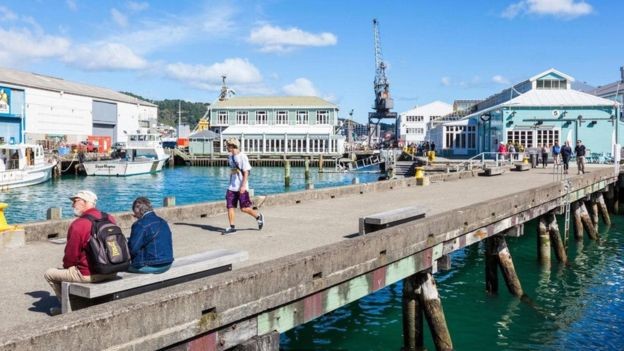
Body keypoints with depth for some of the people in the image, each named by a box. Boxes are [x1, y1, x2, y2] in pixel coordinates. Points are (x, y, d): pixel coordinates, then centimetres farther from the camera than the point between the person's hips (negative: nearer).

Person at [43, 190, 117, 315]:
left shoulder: (78, 224, -19)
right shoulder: (110, 218, 2)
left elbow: (71, 254, -12)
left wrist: (66, 265, 11)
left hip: (88, 275, -8)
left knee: (49, 274, 11)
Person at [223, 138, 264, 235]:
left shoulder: (242, 157, -11)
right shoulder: (230, 157, 11)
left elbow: (246, 172, -14)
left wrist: (243, 186, -21)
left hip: (241, 188, -7)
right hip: (232, 187, 7)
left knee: (244, 208, -5)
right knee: (230, 207, 0)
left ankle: (258, 216, 19)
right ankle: (232, 227, 8)